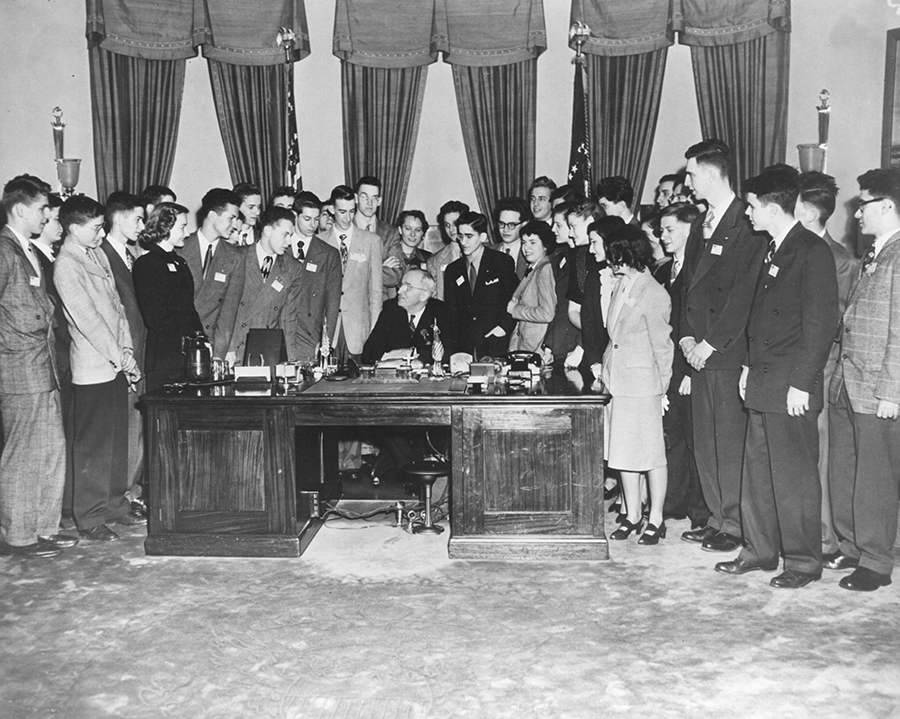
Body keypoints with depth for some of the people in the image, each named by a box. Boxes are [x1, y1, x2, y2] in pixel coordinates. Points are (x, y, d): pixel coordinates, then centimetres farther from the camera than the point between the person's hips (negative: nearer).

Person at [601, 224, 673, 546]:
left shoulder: (653, 294, -14)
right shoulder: (621, 284, 7)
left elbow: (662, 345, -8)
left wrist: (662, 389, -4)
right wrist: (604, 367, 8)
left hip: (643, 383, -7)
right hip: (616, 380, 8)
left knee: (651, 451, 4)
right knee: (623, 449, 12)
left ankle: (656, 519, 15)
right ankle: (633, 515, 24)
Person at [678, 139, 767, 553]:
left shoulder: (747, 225, -10)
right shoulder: (701, 224, 17)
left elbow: (743, 293, -14)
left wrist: (711, 343, -13)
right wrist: (686, 334, 5)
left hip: (728, 350, -8)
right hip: (699, 349, 8)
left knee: (730, 440, -2)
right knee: (705, 439, 11)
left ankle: (736, 524, 9)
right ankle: (717, 516, 22)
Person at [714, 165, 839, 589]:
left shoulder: (813, 252, -11)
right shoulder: (772, 251, 15)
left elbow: (820, 324, -15)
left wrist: (801, 383, -17)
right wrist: (750, 366, 14)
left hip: (791, 386, -8)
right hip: (761, 382, 8)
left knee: (795, 478, 1)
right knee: (757, 471, 13)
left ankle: (803, 561, 14)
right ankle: (760, 550, 25)